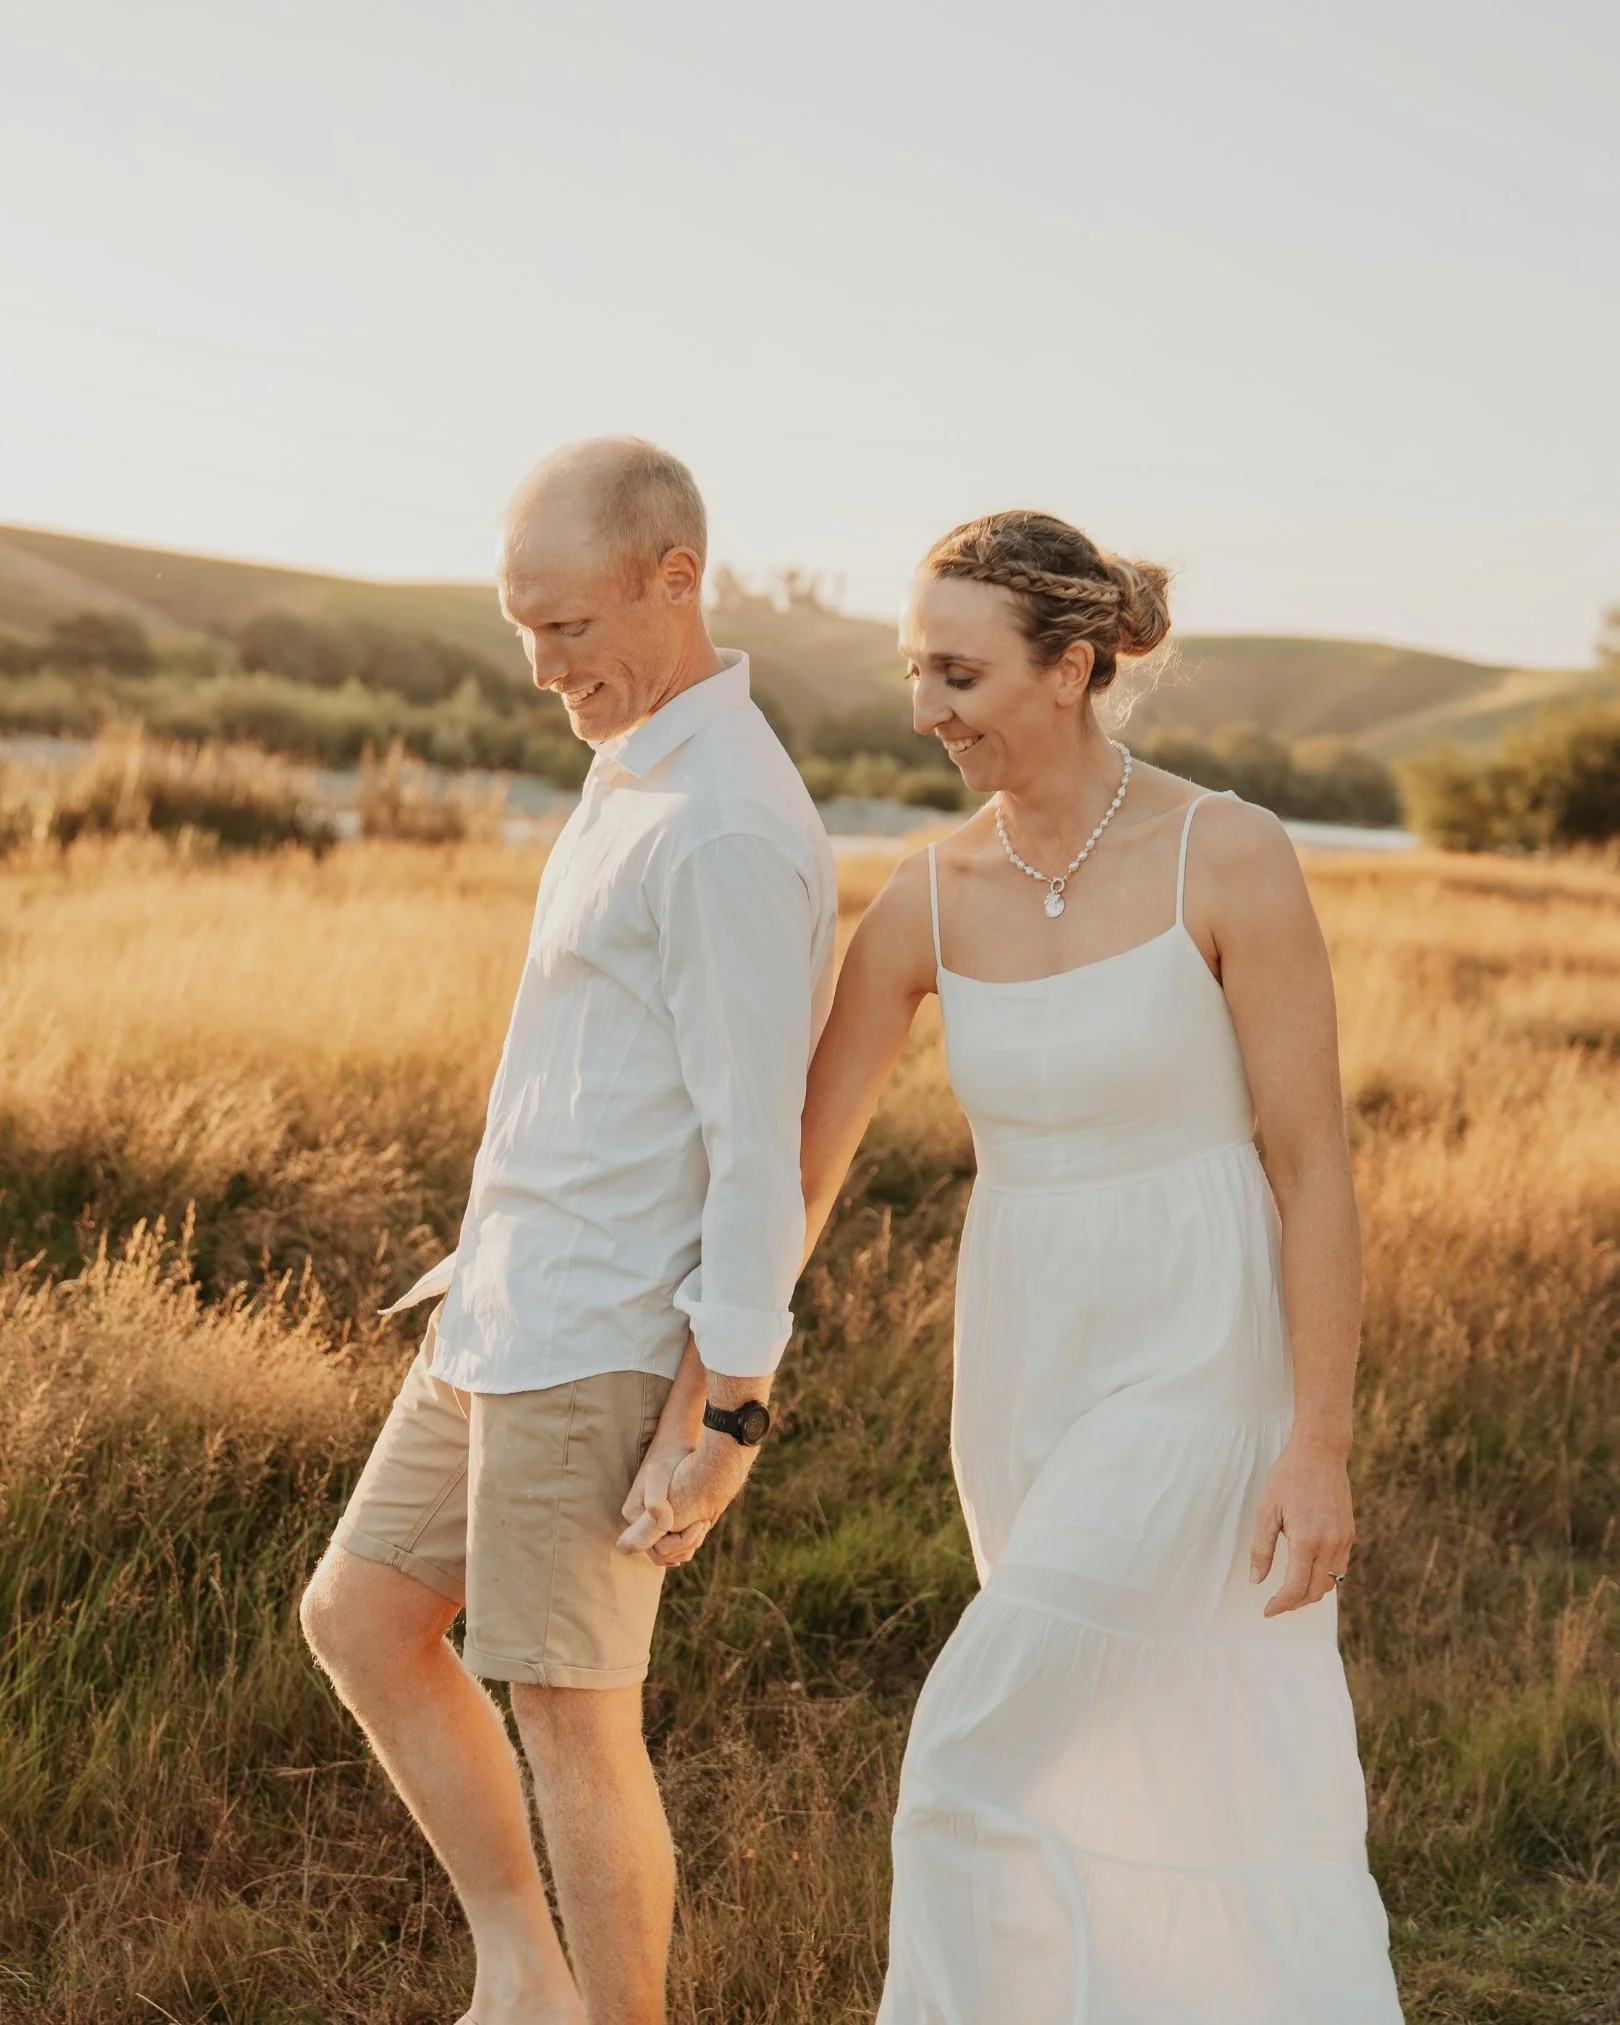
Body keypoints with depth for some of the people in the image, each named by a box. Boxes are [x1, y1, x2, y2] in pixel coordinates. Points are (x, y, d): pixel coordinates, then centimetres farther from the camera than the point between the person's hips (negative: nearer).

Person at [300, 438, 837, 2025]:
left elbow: (761, 1133, -21)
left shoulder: (730, 830, -19)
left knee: (567, 1713, 1)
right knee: (357, 1617, 15)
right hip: (506, 1315, 10)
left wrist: (731, 1410, -20)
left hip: (603, 1343, -10)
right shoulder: (638, 779, 13)